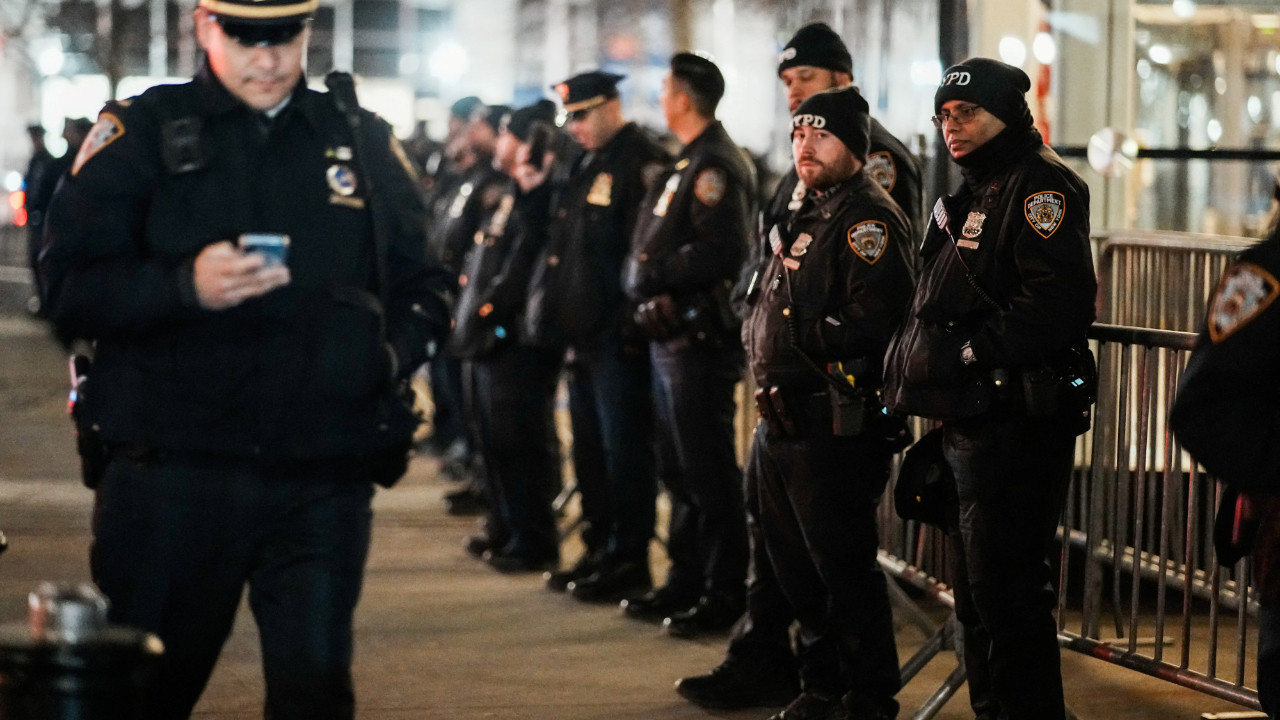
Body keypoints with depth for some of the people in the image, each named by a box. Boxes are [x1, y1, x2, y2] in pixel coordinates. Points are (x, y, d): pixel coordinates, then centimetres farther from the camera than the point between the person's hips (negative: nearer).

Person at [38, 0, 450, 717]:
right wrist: (185, 287, -20)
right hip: (171, 470, -1)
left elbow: (422, 284, 17)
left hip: (323, 481, 2)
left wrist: (392, 354, -4)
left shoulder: (363, 139, 12)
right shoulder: (142, 132, 4)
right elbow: (71, 287, -4)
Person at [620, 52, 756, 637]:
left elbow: (719, 253, -25)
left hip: (700, 340, -10)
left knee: (708, 473, -5)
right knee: (678, 471, 16)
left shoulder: (714, 166, -15)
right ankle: (685, 582, 24)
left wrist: (652, 274, -17)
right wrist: (641, 279, 5)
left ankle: (724, 595, 0)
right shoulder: (690, 162, 17)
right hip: (672, 337, 10)